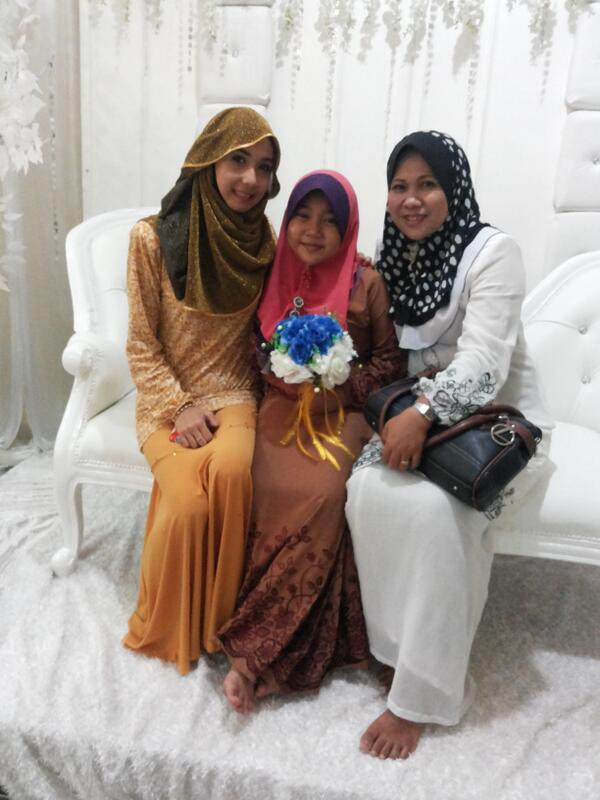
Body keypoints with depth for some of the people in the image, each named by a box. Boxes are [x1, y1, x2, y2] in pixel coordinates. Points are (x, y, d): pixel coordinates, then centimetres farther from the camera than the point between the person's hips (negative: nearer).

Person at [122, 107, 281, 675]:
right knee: (188, 501, -28)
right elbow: (141, 345, -3)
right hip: (166, 398, -1)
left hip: (233, 394, 2)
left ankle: (221, 620, -10)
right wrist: (181, 407, -14)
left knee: (231, 470, -33)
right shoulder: (154, 238, -6)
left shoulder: (265, 243, 5)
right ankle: (165, 630, 2)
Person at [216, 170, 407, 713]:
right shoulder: (274, 278, 8)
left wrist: (347, 386, -13)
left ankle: (258, 650, -18)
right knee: (279, 489, -28)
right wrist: (287, 380, -4)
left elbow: (390, 360, 3)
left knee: (325, 494, -30)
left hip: (344, 410, -2)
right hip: (284, 406, 2)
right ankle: (290, 655, -13)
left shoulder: (367, 285, -1)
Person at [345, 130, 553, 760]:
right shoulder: (397, 254, 8)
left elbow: (483, 363, -22)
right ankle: (397, 649, -7)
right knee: (368, 487, -25)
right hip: (421, 412, 5)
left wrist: (423, 415, -36)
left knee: (431, 508, -31)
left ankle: (421, 691, -14)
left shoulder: (492, 251, -12)